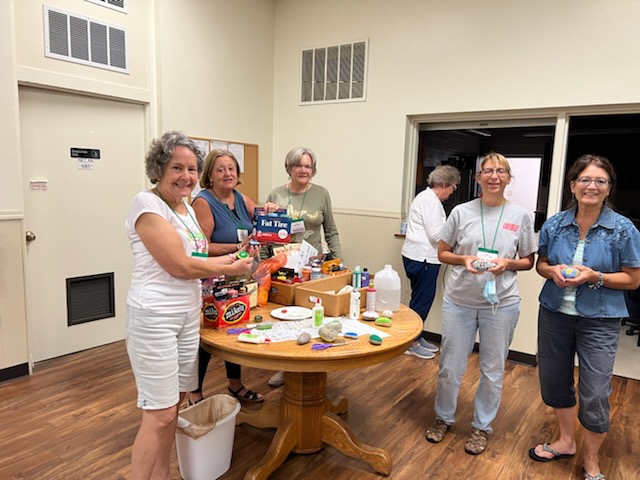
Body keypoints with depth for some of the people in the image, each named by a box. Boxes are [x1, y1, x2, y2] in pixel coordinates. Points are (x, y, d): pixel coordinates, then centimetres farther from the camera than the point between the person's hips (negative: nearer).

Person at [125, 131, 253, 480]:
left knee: (173, 404, 16)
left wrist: (235, 257, 6)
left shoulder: (187, 208, 12)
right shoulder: (147, 203, -13)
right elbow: (179, 266, -19)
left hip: (188, 313, 8)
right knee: (160, 413, -3)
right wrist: (230, 269, -8)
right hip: (154, 318, -8)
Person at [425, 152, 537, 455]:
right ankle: (444, 418, 36)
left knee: (493, 371, 13)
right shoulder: (461, 212, -2)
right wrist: (464, 260, -15)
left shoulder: (521, 216, -1)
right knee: (449, 367, 11)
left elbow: (528, 261, 7)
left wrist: (507, 264, -14)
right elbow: (442, 253, 5)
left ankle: (482, 426, 35)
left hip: (501, 304, 0)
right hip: (459, 301, 0)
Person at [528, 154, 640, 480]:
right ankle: (566, 441, 41)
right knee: (554, 380, 16)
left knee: (595, 395, 1)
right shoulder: (554, 224, -2)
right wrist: (553, 271, -13)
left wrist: (595, 276, -21)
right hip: (555, 314, 4)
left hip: (599, 320, -3)